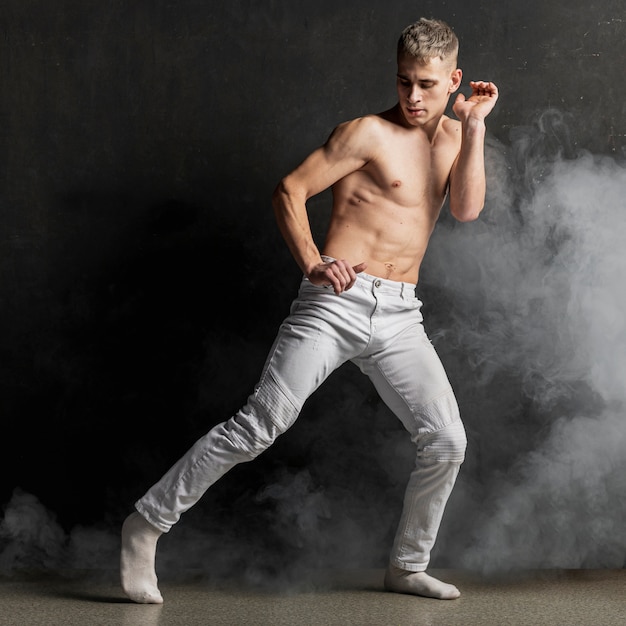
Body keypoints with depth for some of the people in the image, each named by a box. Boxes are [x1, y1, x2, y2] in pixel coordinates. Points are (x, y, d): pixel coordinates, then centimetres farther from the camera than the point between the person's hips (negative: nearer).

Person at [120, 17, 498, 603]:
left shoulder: (454, 136, 15)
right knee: (261, 422, -11)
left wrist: (475, 125, -5)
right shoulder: (367, 134, -2)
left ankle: (407, 566, 17)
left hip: (400, 316, 5)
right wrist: (312, 263, -15)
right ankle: (147, 522, -1)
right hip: (338, 300, -5)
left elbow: (467, 208, -1)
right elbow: (289, 189, -4)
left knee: (446, 440, -3)